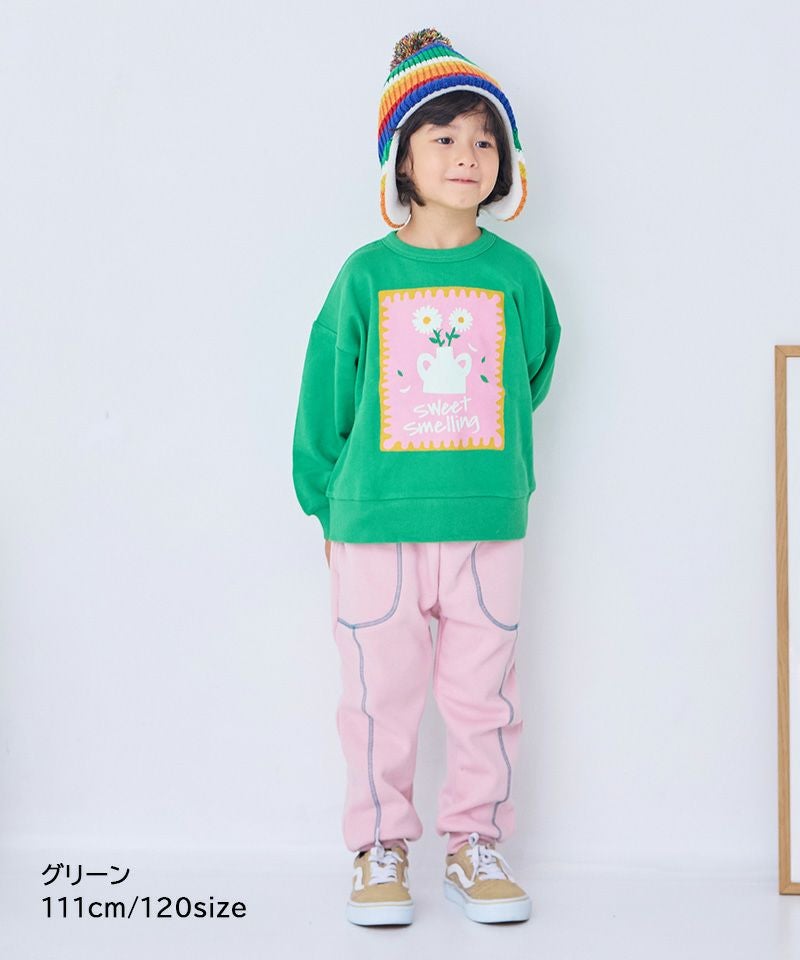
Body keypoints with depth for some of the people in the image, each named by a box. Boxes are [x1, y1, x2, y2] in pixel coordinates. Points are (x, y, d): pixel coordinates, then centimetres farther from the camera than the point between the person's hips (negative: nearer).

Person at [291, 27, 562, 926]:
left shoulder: (513, 272, 2)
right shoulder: (367, 274, -1)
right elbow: (326, 394, 6)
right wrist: (326, 498, 9)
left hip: (487, 523, 1)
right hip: (375, 523, -1)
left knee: (482, 693, 9)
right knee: (380, 694, 7)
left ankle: (474, 845, 25)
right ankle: (380, 850, 22)